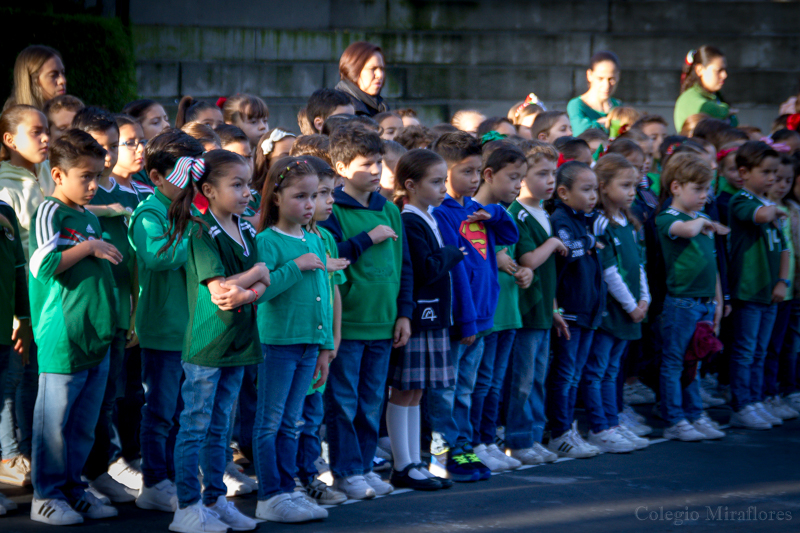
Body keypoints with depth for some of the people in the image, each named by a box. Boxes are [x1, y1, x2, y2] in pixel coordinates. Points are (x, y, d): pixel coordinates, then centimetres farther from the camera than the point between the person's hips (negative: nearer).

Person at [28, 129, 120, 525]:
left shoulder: (91, 219, 17)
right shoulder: (50, 213, -8)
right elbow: (44, 264, -20)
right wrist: (88, 247, -16)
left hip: (96, 336, 8)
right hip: (62, 338, -8)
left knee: (84, 422, 13)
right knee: (54, 420, -2)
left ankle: (73, 488, 22)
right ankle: (46, 495, 5)